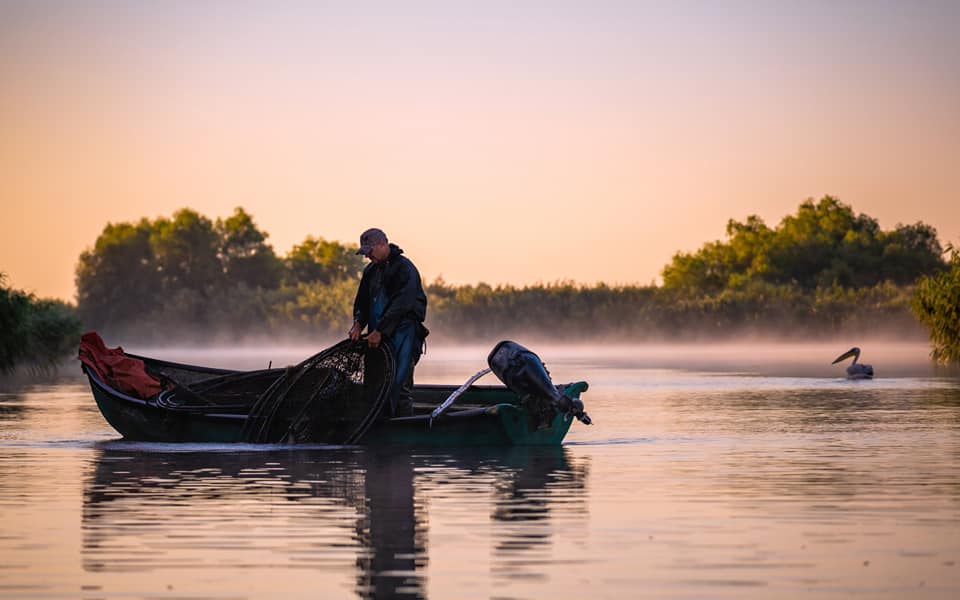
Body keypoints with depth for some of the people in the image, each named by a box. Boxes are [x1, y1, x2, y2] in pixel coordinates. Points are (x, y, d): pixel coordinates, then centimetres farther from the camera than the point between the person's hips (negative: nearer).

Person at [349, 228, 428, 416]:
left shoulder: (404, 268, -10)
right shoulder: (371, 270, 16)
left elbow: (401, 304, -18)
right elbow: (362, 301, 20)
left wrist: (379, 331, -21)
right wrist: (358, 324, 0)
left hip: (401, 332, -8)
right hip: (378, 336, 8)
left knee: (400, 384, -11)